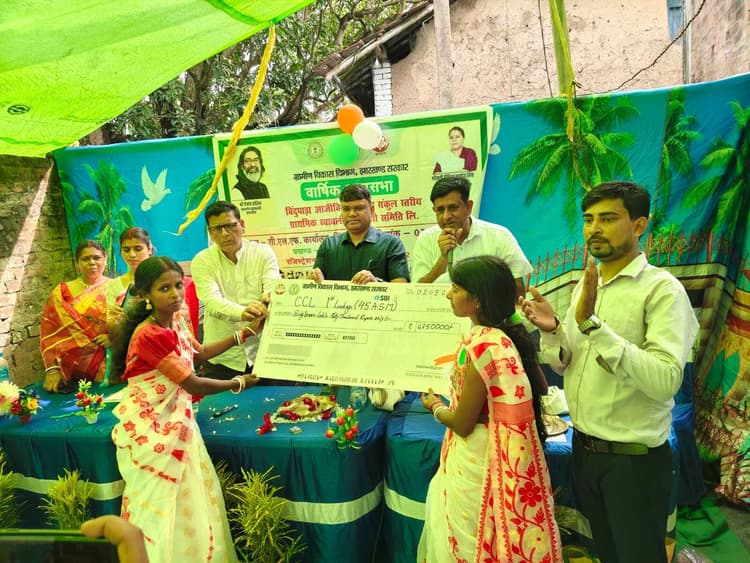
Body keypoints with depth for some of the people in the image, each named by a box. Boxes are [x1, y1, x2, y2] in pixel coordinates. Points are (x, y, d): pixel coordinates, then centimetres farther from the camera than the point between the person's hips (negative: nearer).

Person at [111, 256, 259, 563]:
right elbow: (194, 385, -22)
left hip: (175, 420, 8)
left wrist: (244, 333, 16)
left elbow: (199, 352, 21)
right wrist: (239, 382, -8)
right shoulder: (150, 335, -25)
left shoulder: (176, 322, 2)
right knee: (159, 506, 3)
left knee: (189, 501, 15)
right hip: (150, 428, -8)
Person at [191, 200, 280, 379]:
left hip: (262, 352, 1)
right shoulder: (202, 261, -1)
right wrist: (242, 313, -39)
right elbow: (211, 301, -18)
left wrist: (271, 297, -38)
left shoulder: (263, 253, 3)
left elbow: (274, 289, -11)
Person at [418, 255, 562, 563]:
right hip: (506, 460, 8)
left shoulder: (480, 344, -27)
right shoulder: (511, 335, -1)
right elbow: (539, 386, 14)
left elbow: (462, 424, -19)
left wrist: (436, 407, 0)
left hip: (476, 465, -8)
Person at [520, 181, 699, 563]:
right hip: (584, 448, 6)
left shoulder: (662, 289, -18)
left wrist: (592, 323, -34)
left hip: (635, 460, -6)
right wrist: (552, 330, -13)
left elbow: (665, 381, -30)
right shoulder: (584, 285, 4)